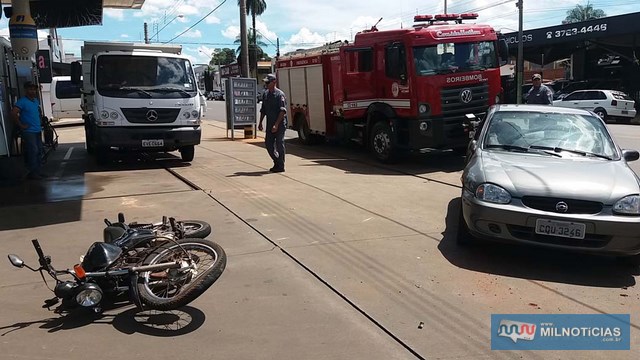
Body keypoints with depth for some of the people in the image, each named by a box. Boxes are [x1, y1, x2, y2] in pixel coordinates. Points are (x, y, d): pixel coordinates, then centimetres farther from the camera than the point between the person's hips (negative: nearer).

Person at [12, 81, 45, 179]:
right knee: (33, 151, -10)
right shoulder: (22, 101, -12)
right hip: (29, 132, -8)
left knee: (39, 150, 10)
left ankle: (37, 171, 18)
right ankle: (32, 172, -4)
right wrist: (21, 125, -18)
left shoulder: (36, 100, 12)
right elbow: (13, 113, -23)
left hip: (38, 130, 8)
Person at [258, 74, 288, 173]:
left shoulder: (279, 94, -12)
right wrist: (260, 122, 13)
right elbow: (263, 110, 18)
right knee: (268, 143, 8)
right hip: (270, 124, 7)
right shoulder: (265, 94, 11)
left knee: (279, 144, -2)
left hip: (280, 124, -7)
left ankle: (281, 166, 7)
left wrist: (276, 124, -23)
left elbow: (282, 111, -18)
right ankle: (277, 163, 24)